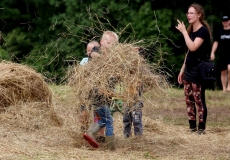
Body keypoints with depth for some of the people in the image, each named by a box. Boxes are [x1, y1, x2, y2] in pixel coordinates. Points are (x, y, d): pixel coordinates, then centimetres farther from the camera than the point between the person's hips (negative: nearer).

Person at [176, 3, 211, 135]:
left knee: (199, 101, -4)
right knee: (189, 100, 9)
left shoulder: (203, 31, -13)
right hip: (189, 70, 8)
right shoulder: (191, 30, 12)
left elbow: (193, 47, -27)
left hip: (198, 72, -8)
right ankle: (192, 127, 15)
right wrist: (182, 70, 17)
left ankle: (202, 129, 1)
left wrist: (184, 32, -21)